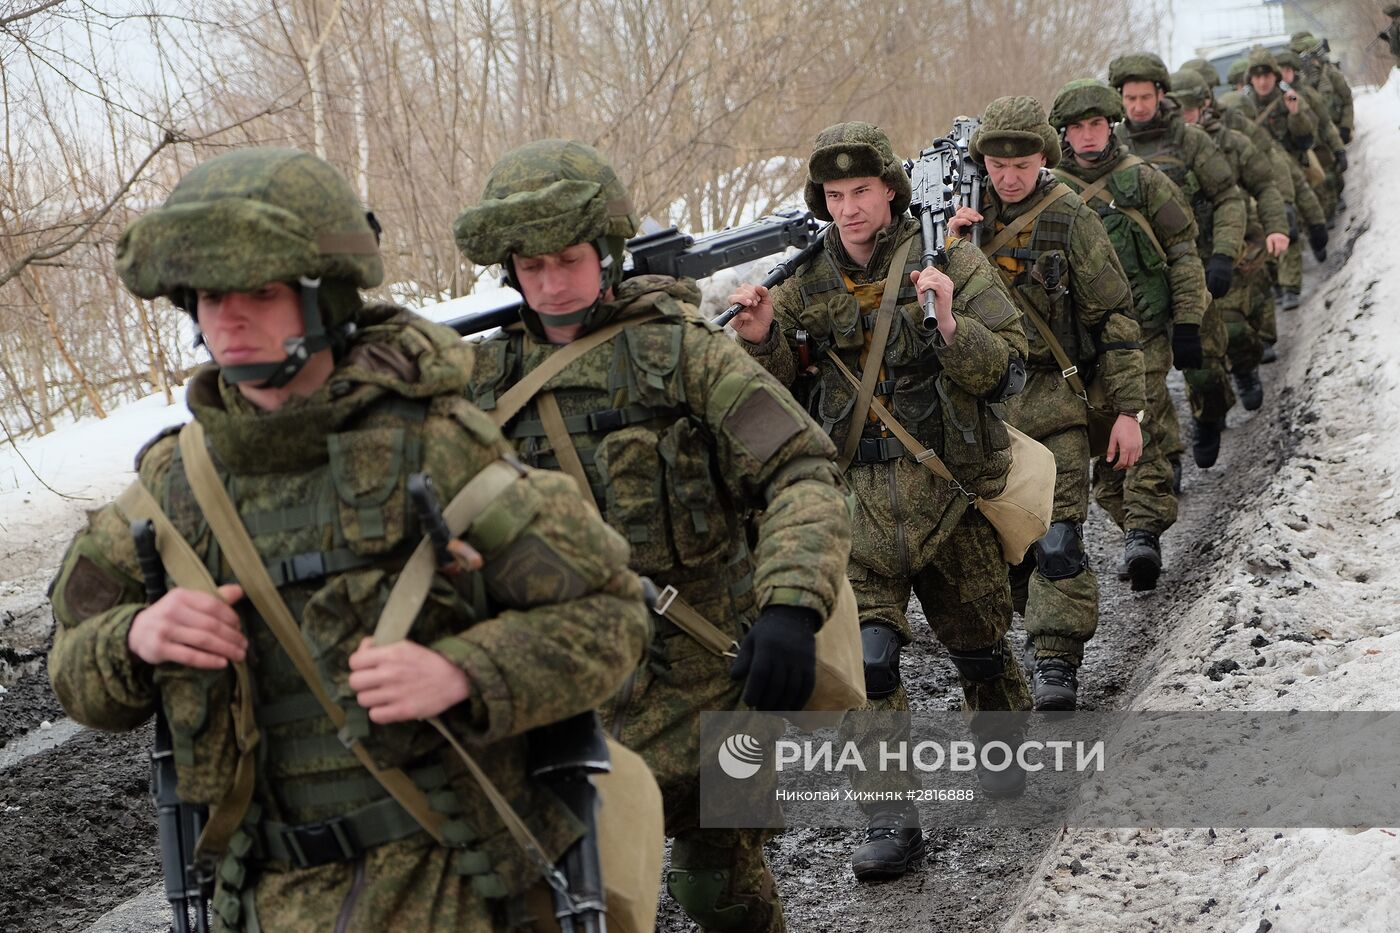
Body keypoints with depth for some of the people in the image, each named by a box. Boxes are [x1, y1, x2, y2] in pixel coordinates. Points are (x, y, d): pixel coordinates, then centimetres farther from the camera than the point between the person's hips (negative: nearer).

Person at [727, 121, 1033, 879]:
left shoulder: (952, 263, -5)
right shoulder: (806, 283, 3)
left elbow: (1006, 375, -10)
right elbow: (789, 396, 7)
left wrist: (950, 325, -28)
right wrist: (762, 340, -13)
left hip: (950, 487, -1)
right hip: (856, 495, 1)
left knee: (977, 640, 16)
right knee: (863, 658, -11)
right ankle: (890, 822, -2)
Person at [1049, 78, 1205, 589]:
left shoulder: (1144, 181, 1)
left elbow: (1183, 253, 2)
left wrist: (1187, 324, -4)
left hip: (1143, 333, -3)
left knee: (1144, 431, -12)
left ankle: (1144, 530, -12)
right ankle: (1135, 530, 15)